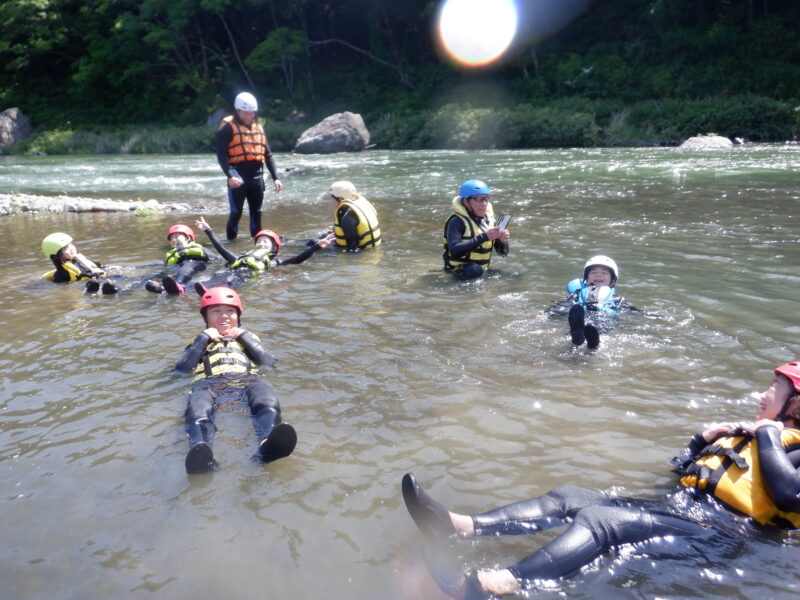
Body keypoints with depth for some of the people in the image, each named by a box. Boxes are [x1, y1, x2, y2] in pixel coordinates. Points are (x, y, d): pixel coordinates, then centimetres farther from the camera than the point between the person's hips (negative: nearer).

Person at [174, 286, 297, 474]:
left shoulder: (247, 338, 38)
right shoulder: (200, 342, 38)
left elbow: (270, 363, 16)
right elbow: (182, 368, 14)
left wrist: (244, 335, 18)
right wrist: (204, 337, 16)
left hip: (246, 379, 0)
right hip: (209, 383, 0)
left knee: (267, 401, -39)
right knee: (197, 409, -40)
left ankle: (268, 444, -68)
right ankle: (200, 453, -68)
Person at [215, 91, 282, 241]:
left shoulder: (258, 128, 16)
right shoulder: (228, 128, -3)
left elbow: (268, 155, 18)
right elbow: (221, 154, -12)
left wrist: (275, 178, 11)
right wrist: (230, 175, -25)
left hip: (257, 175, 6)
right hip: (238, 176, -5)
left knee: (256, 212, 11)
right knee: (236, 212, -6)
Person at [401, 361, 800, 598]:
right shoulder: (748, 434, 29)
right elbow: (679, 468, 29)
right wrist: (703, 439, 13)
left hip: (714, 531, -8)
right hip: (677, 508, 9)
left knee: (597, 519, -32)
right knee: (566, 499, -9)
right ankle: (457, 526, -21)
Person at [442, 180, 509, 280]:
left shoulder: (489, 219, 5)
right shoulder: (457, 221, -13)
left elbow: (502, 252, 9)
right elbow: (454, 251, -29)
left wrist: (502, 241, -15)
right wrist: (484, 237, -30)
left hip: (483, 271, 8)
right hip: (460, 272, -7)